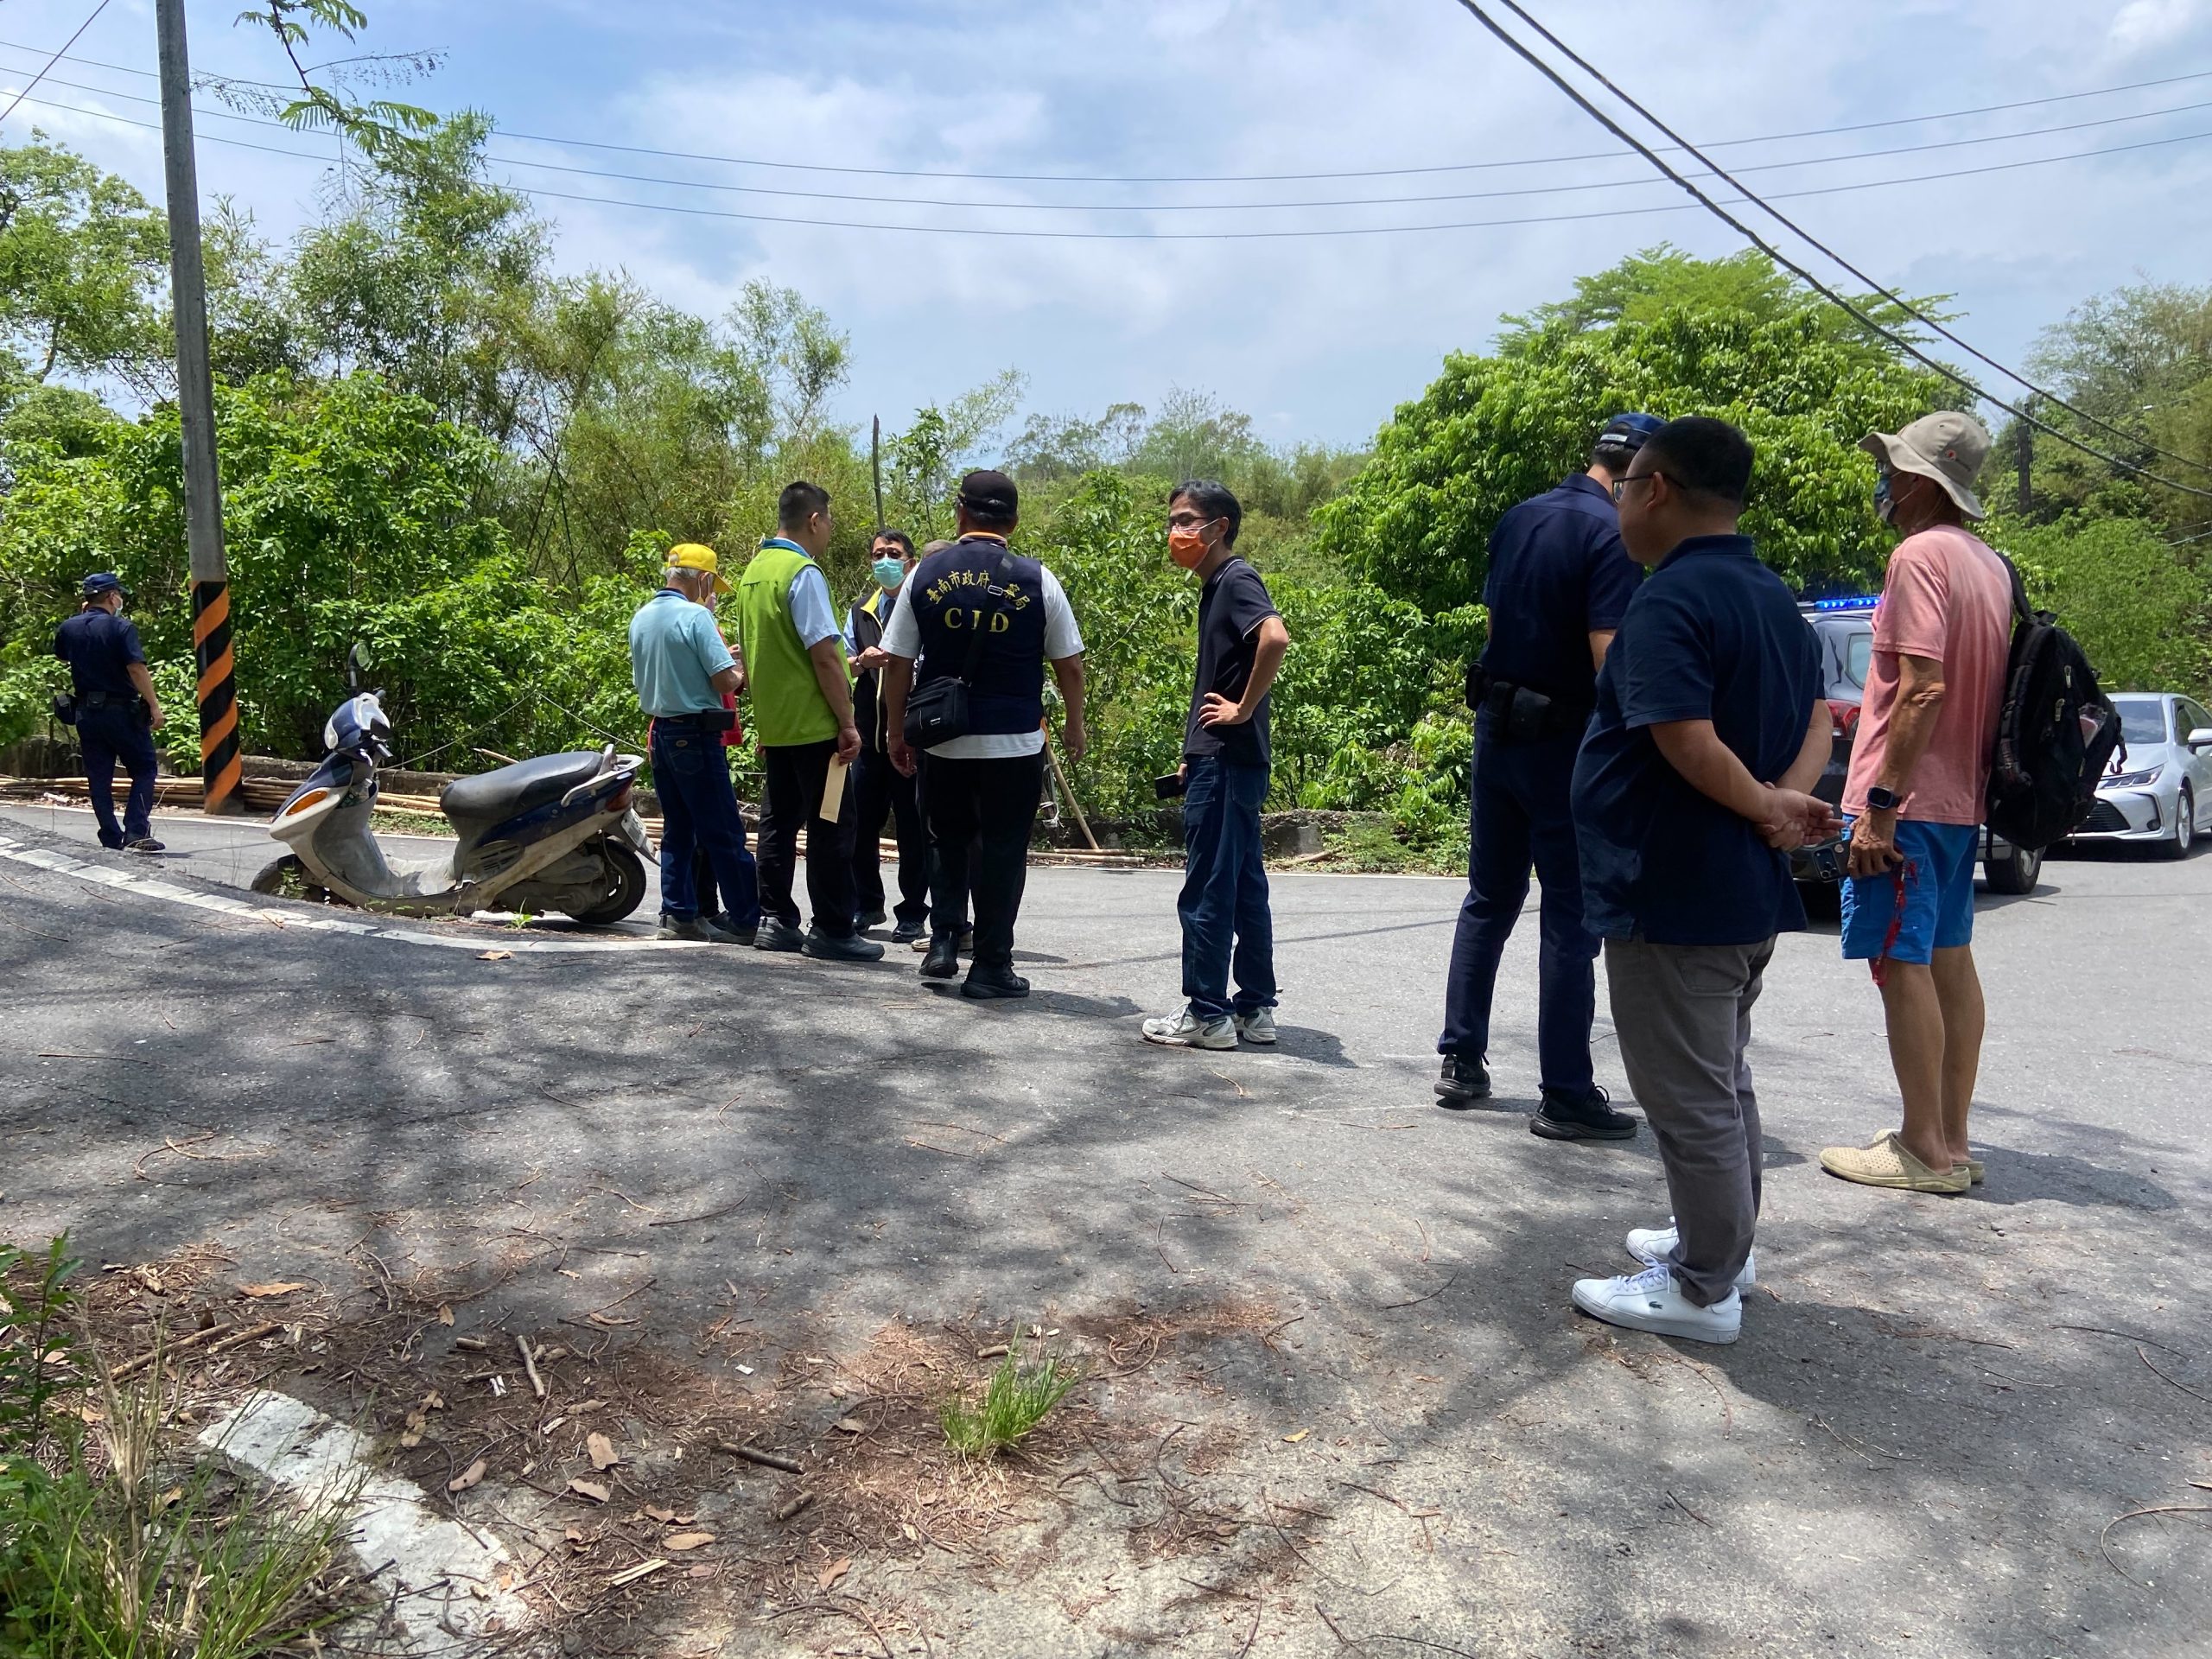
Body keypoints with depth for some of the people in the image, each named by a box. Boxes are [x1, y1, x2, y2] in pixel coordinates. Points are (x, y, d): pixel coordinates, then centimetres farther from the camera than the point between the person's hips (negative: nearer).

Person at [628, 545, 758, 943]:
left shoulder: (640, 619, 11)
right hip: (696, 734, -8)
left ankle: (678, 915, 12)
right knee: (724, 833, -4)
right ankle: (745, 918, -1)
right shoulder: (695, 616, -14)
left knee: (677, 830, 12)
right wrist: (743, 671, 3)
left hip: (661, 732, 8)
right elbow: (726, 680, -19)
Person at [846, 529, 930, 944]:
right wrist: (861, 662, -8)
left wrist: (897, 660, -20)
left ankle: (913, 914, 9)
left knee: (912, 827, 0)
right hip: (869, 733, 5)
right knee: (860, 823, 8)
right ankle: (869, 905, 24)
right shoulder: (861, 613, 17)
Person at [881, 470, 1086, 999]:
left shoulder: (925, 574, 1)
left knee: (947, 842, 20)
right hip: (1015, 743, -1)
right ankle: (991, 967, 11)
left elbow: (897, 664, 2)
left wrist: (898, 733, 14)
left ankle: (943, 941, 13)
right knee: (1002, 851, 8)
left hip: (941, 741, 2)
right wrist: (1075, 726, 17)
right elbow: (1070, 664, 2)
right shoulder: (1036, 579, -3)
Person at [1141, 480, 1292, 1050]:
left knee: (1206, 890, -4)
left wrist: (1244, 710, -21)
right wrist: (1195, 754, 19)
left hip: (1225, 761, -10)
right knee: (1244, 885, 12)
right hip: (1227, 760, 10)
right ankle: (1255, 1008, 18)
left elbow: (1276, 637, -29)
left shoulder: (1235, 579, -10)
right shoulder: (1216, 586, 18)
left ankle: (1207, 1014, 3)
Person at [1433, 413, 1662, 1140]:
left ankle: (1462, 1062, 20)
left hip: (1496, 726, 7)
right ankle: (1565, 1094, 7)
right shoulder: (1613, 535, -15)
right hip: (1563, 743, -7)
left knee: (1488, 901, 16)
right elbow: (1608, 658, -21)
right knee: (1570, 921, 1)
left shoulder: (1517, 519, 9)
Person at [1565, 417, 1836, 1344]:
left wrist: (1764, 806, -13)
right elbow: (1817, 719, 13)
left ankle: (1702, 1291, 13)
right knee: (1722, 1080, 22)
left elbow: (1688, 742, -28)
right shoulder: (1773, 597, 12)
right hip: (1749, 890, 10)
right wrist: (1786, 798, -5)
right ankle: (1719, 1242, 36)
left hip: (1673, 895, -10)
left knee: (1688, 1095, 1)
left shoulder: (1669, 601, -19)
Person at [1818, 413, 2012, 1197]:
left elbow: (1924, 687, -22)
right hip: (1962, 798, 10)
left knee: (1902, 963, -4)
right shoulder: (1989, 565, 14)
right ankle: (1951, 1140, 20)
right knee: (1949, 961, 12)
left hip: (1910, 799, -10)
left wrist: (1882, 802, -22)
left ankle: (1926, 1151, 1)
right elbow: (1972, 686, 17)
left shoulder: (1921, 555, -14)